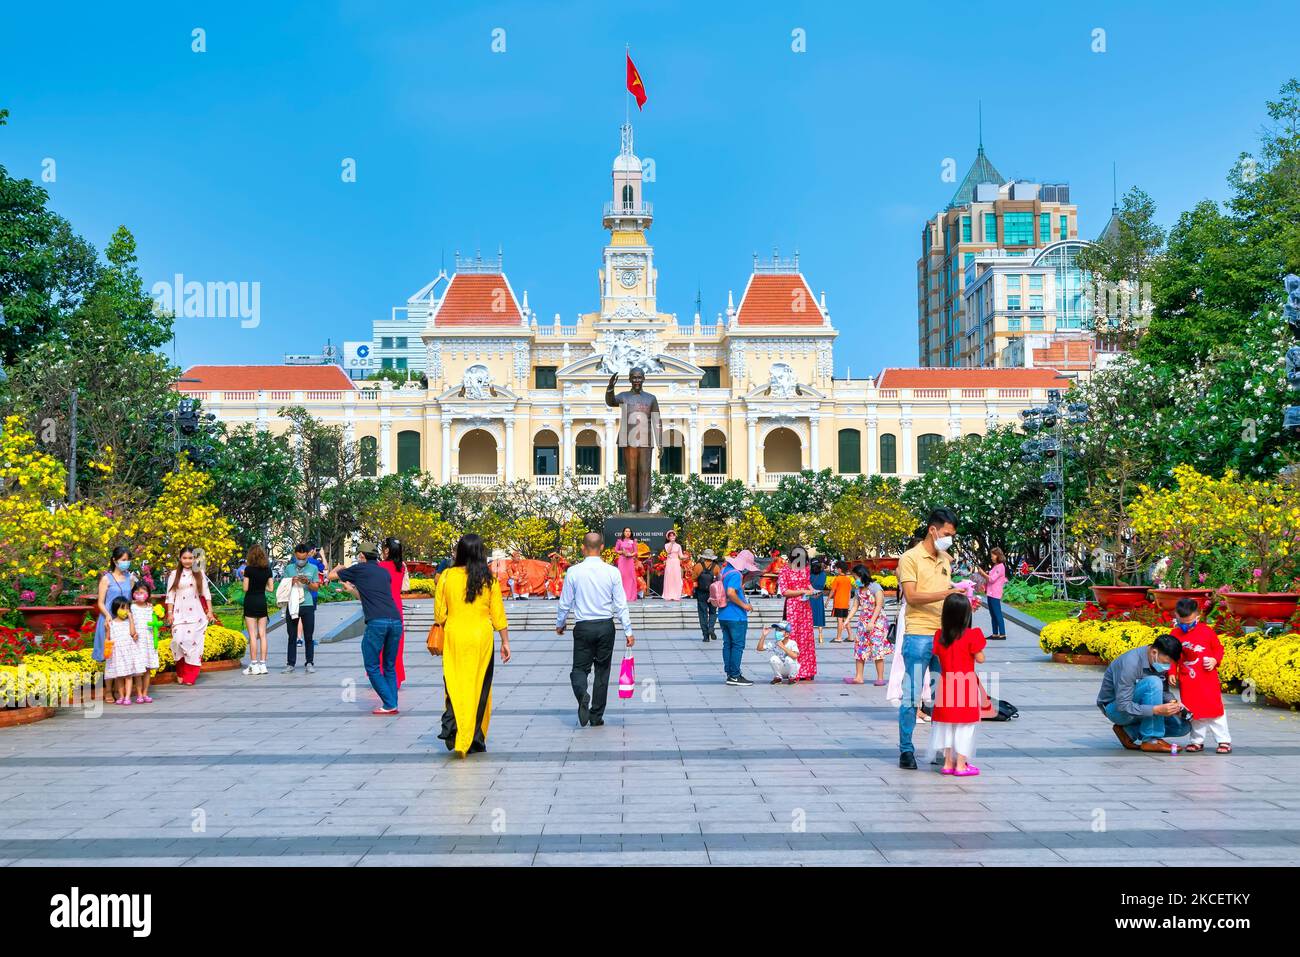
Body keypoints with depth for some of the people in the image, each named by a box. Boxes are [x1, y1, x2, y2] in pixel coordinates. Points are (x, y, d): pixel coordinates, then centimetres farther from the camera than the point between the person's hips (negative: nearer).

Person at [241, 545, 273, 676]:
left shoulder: (249, 569, -10)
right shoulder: (267, 569, 3)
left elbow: (245, 588, -9)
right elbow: (270, 587, 6)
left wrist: (244, 576, 5)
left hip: (250, 601, -4)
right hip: (262, 601, 4)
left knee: (252, 635, -2)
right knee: (262, 634, 6)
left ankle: (254, 665, -3)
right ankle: (263, 664, 5)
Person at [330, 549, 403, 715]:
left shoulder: (359, 569, 10)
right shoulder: (385, 572, 24)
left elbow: (331, 576, 23)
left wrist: (339, 567, 45)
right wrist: (351, 589, 52)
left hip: (376, 622, -5)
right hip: (396, 621, 5)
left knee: (372, 667, 5)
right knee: (389, 667, 16)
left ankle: (389, 704, -2)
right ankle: (392, 704, 10)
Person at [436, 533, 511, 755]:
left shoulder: (446, 576, -3)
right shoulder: (489, 579, -3)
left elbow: (439, 614, 0)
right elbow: (498, 614, 0)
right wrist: (505, 642, 8)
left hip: (454, 636, 0)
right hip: (481, 637, 0)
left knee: (454, 684, 7)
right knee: (479, 687, 8)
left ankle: (451, 725, -16)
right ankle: (474, 740, 13)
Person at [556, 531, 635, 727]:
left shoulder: (574, 572, -6)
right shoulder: (612, 572, -5)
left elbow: (565, 603, 1)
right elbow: (621, 604, -3)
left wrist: (559, 624, 17)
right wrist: (628, 631, 3)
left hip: (583, 628, -1)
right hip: (606, 626, 1)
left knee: (580, 668, 7)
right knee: (602, 671, 11)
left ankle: (582, 695, -26)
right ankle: (596, 717, 15)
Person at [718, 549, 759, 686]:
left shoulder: (725, 570, 12)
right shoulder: (736, 574, -17)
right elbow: (731, 593, -29)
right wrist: (743, 605, -17)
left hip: (723, 615, 9)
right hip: (736, 617, -9)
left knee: (728, 644, 11)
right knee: (738, 645, -2)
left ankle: (730, 674, 15)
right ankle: (734, 676, -1)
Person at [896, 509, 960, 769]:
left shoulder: (946, 559, 17)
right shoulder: (910, 558, -5)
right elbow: (911, 596, -14)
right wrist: (946, 593, -21)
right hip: (918, 636, -6)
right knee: (911, 696, -2)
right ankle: (906, 750, 5)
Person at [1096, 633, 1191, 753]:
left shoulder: (1161, 660, -7)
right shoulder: (1131, 663, -30)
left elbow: (1164, 690, 5)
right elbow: (1123, 706, -31)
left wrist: (1172, 701, -18)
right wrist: (1157, 710, -39)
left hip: (1137, 708, 8)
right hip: (1116, 710, -8)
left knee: (1183, 726, -4)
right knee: (1153, 683, -32)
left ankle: (1128, 731, 2)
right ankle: (1151, 740, -22)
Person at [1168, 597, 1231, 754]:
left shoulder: (1206, 631, -5)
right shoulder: (1175, 634, 1)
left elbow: (1218, 648, 5)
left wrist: (1215, 660, -13)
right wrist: (1172, 673, 2)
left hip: (1208, 678, -2)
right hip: (1187, 680, 2)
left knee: (1214, 708, 0)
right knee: (1193, 711, 8)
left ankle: (1224, 740, 6)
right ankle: (1197, 741, 19)